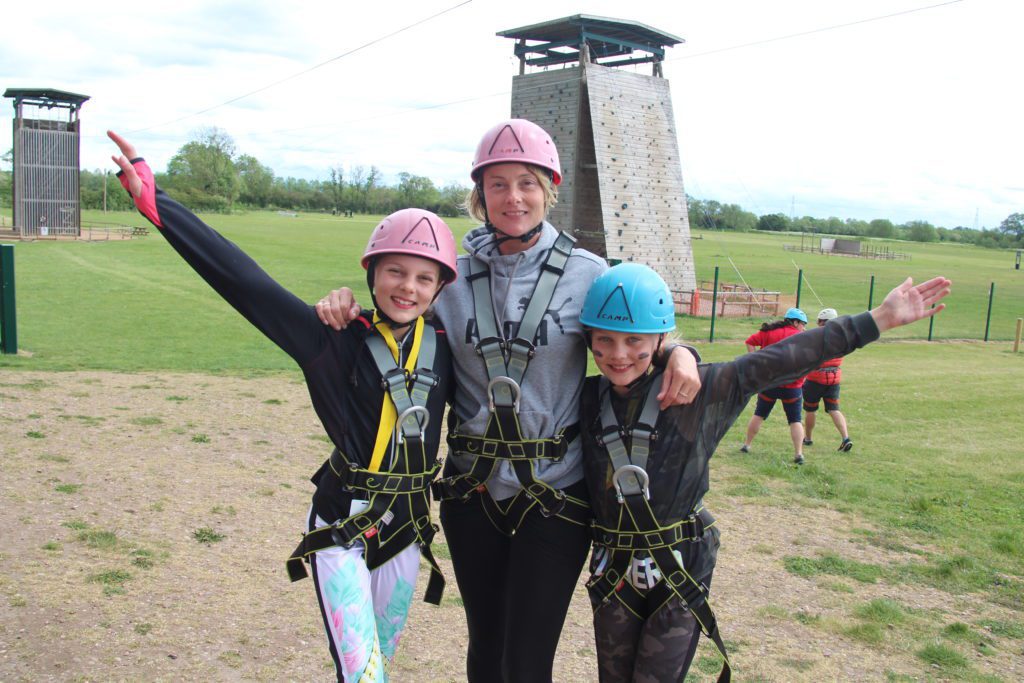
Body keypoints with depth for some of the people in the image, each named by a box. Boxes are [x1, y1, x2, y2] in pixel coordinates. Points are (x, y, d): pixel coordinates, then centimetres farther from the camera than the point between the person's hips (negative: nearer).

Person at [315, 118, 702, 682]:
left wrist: (677, 351, -20)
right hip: (473, 487, 3)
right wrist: (347, 310, -10)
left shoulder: (587, 274, -5)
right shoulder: (457, 277, 1)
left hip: (555, 491, -2)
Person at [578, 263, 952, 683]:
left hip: (682, 569, -3)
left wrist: (880, 319, -11)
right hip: (614, 570, 3)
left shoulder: (697, 390, -12)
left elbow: (782, 360, -12)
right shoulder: (588, 399, -4)